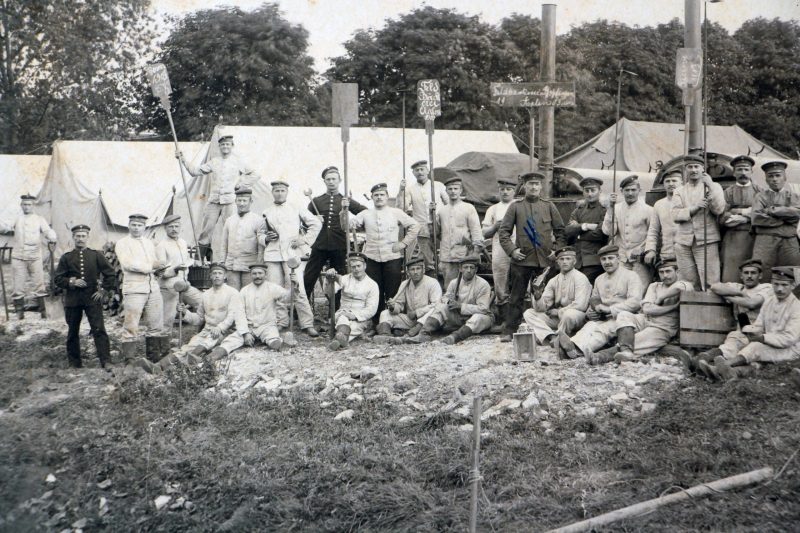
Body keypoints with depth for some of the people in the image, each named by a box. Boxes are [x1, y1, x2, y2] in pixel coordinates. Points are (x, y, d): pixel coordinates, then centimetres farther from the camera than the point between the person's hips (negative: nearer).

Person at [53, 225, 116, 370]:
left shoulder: (96, 255, 4)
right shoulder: (66, 258, 6)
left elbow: (111, 274, 7)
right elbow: (58, 279, 5)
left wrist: (103, 290, -1)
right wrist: (71, 282, -12)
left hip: (92, 299, -2)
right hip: (72, 300, 2)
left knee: (99, 330, -10)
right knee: (73, 332, 9)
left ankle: (106, 362, -11)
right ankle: (74, 364, 20)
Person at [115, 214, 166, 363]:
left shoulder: (149, 243, 22)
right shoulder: (122, 243, 2)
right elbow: (128, 264, -12)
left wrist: (158, 269, 1)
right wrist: (151, 266, -12)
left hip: (153, 287, 6)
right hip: (134, 289, -6)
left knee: (156, 325, 8)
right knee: (131, 327, -6)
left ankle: (154, 356, 17)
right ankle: (128, 360, -1)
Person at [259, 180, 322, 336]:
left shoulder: (297, 210, 10)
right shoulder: (266, 213, 16)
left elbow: (316, 224, 12)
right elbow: (260, 233, 23)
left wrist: (305, 239, 2)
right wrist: (266, 238, 0)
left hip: (292, 253, -3)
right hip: (273, 254, 3)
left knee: (298, 289, -9)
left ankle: (307, 324, -6)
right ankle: (281, 323, 12)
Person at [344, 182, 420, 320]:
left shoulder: (396, 213, 6)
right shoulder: (365, 214, 11)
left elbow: (414, 226, 6)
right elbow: (348, 225, 4)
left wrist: (404, 243, -1)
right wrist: (344, 211, -10)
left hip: (392, 258, -2)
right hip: (372, 258, 2)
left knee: (393, 293, -1)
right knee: (375, 293, 6)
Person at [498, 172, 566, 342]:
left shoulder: (549, 206, 8)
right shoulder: (515, 207, 4)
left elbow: (560, 230, 13)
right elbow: (503, 231, 3)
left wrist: (556, 250, 2)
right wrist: (511, 250, -7)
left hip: (546, 259, 2)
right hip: (522, 259, -1)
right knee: (516, 297, 0)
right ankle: (509, 331, 5)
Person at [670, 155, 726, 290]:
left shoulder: (714, 187, 10)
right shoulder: (679, 191, 14)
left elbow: (719, 209, -7)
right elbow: (676, 215, 0)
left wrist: (710, 186, -10)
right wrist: (694, 208, -15)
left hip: (707, 242, -2)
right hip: (683, 242, 2)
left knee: (710, 284, -9)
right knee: (688, 284, 2)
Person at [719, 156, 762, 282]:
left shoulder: (759, 191, 12)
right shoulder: (728, 192, 9)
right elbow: (722, 218, -3)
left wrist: (739, 215, -7)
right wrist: (748, 212, -5)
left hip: (754, 238, 1)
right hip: (733, 240, -1)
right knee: (731, 278, -6)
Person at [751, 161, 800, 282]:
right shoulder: (761, 196, 12)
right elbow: (756, 218, -4)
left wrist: (771, 210, -4)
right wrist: (784, 218, -2)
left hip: (789, 242, 1)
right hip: (765, 241, -1)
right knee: (761, 279, -10)